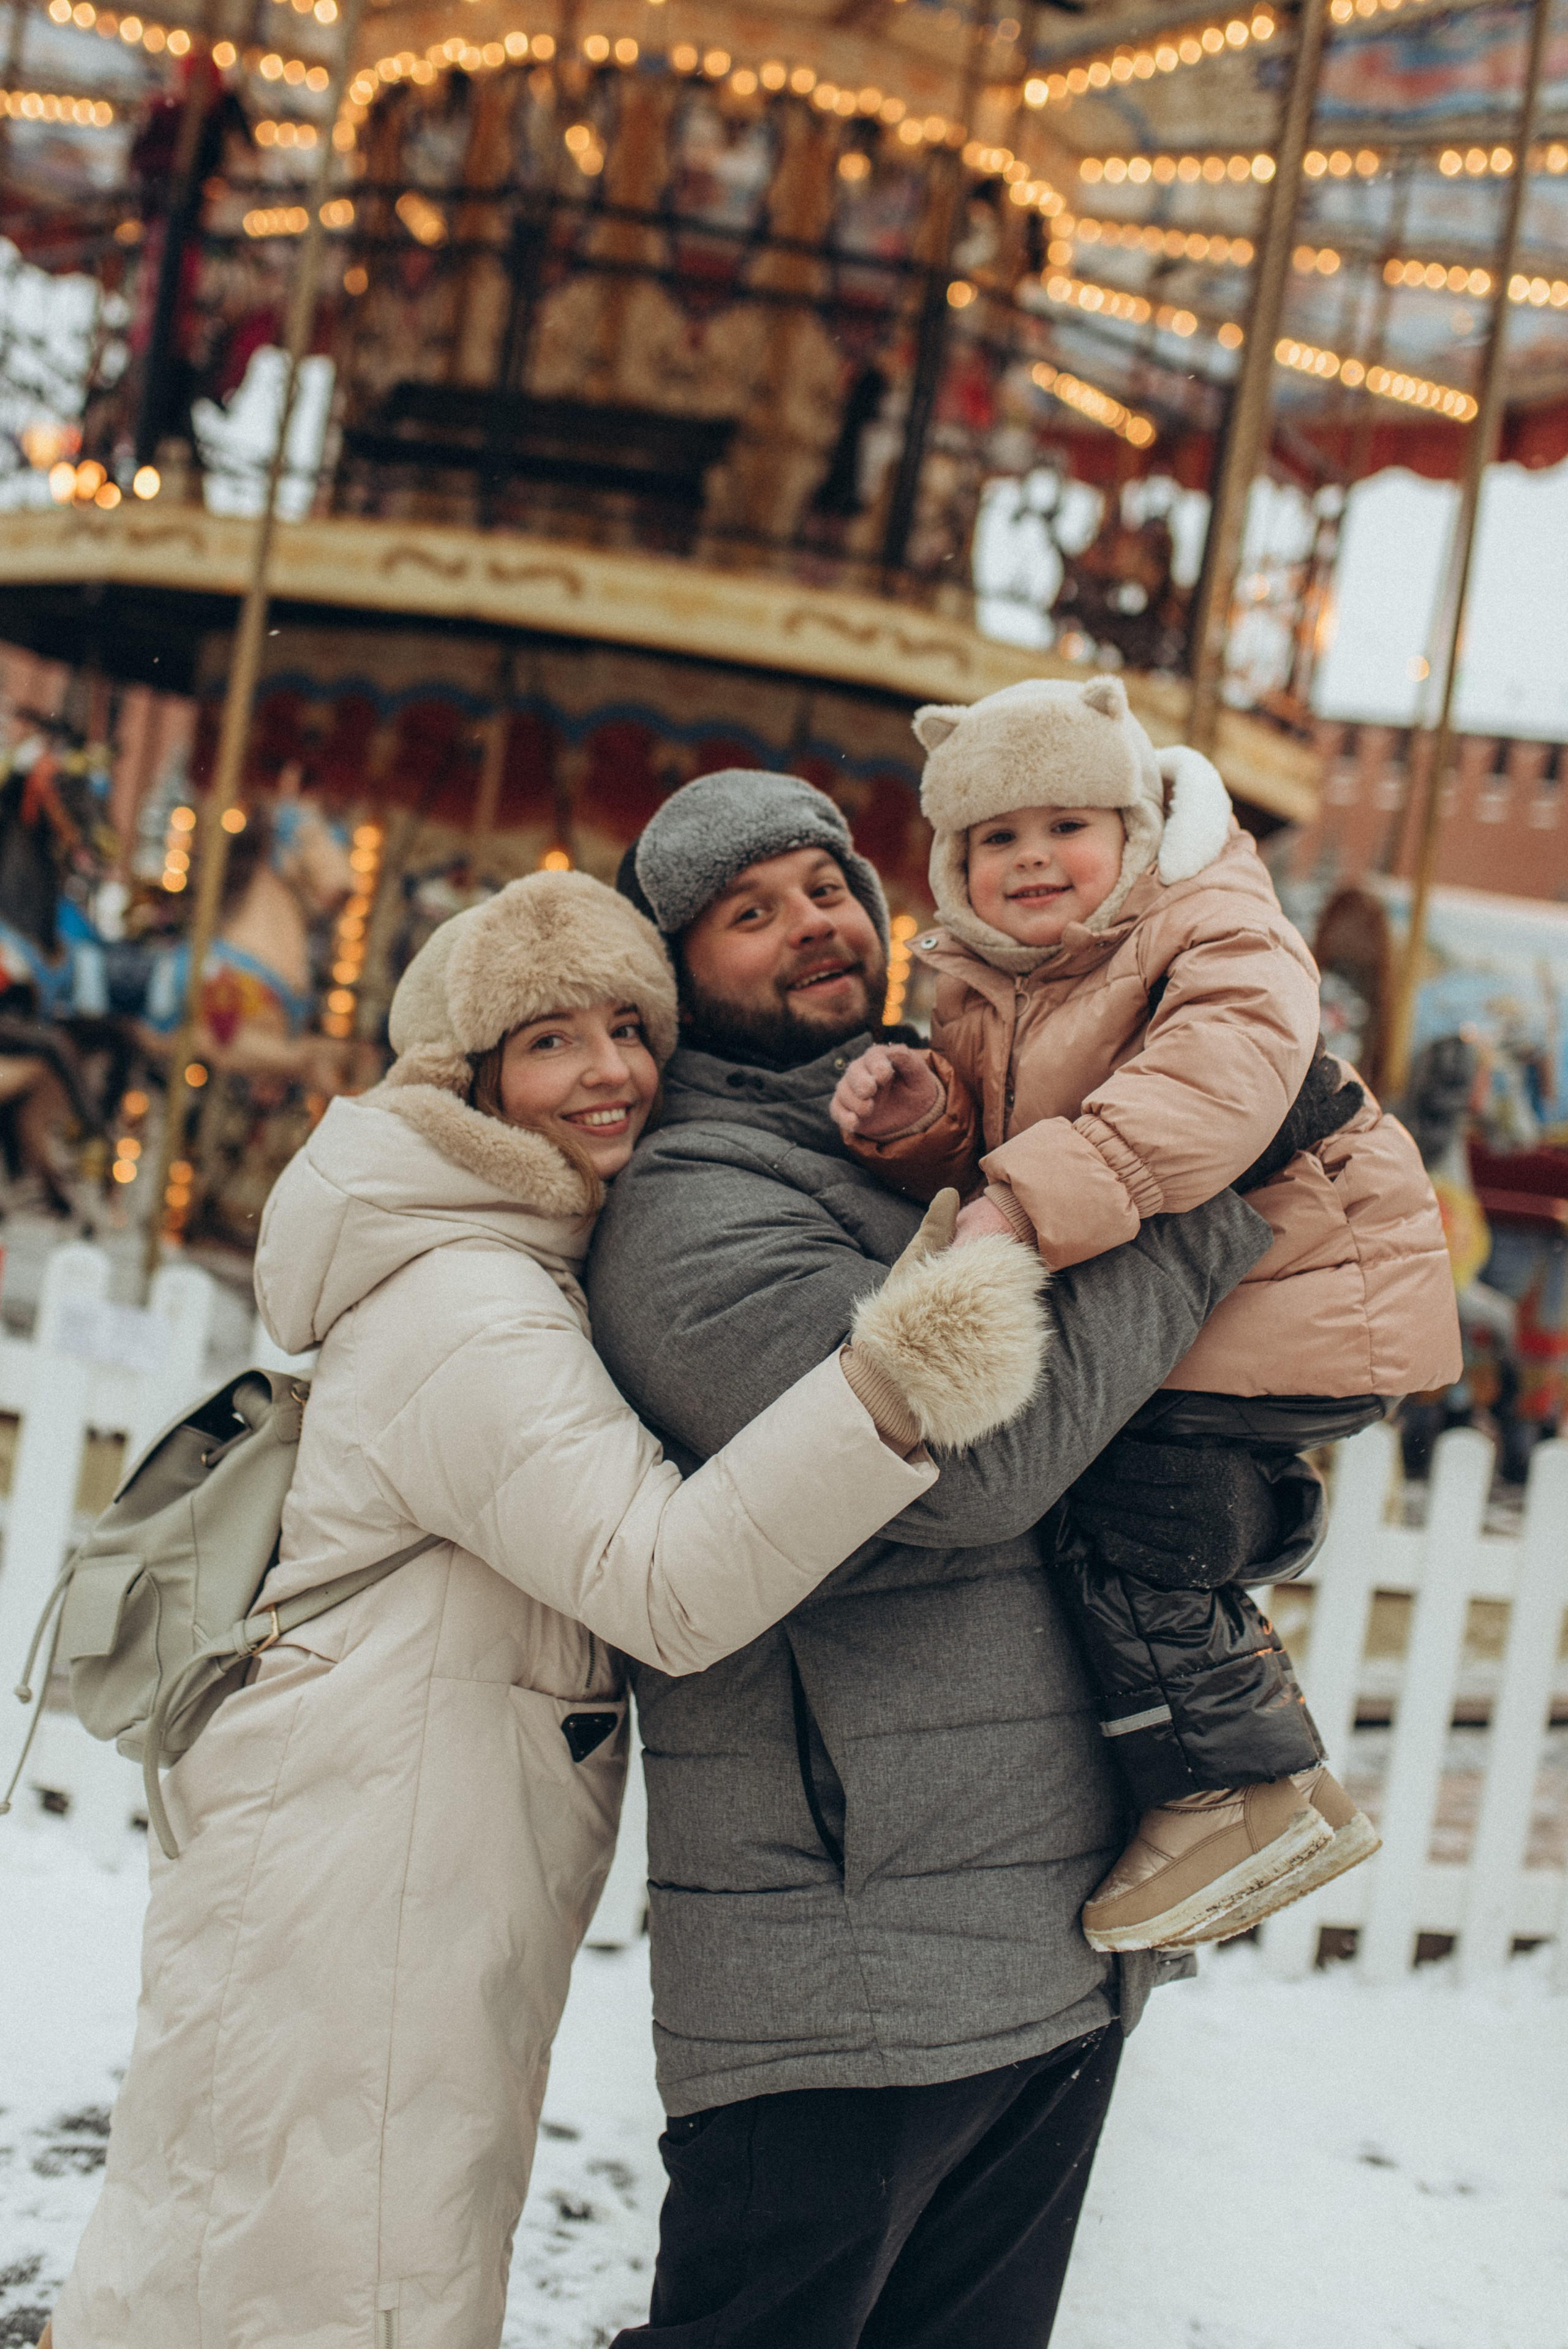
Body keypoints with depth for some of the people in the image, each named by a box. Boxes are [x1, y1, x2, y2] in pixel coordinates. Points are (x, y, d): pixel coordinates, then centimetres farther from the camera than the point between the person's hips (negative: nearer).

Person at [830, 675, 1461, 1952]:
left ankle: (1248, 1794, 0)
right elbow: (986, 1144, 6)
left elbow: (1222, 1074, -37)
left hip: (1294, 1306, -9)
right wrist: (919, 1114, -20)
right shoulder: (984, 990, 8)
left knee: (1122, 1532, -13)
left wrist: (1029, 1202, -46)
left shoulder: (1216, 931, -17)